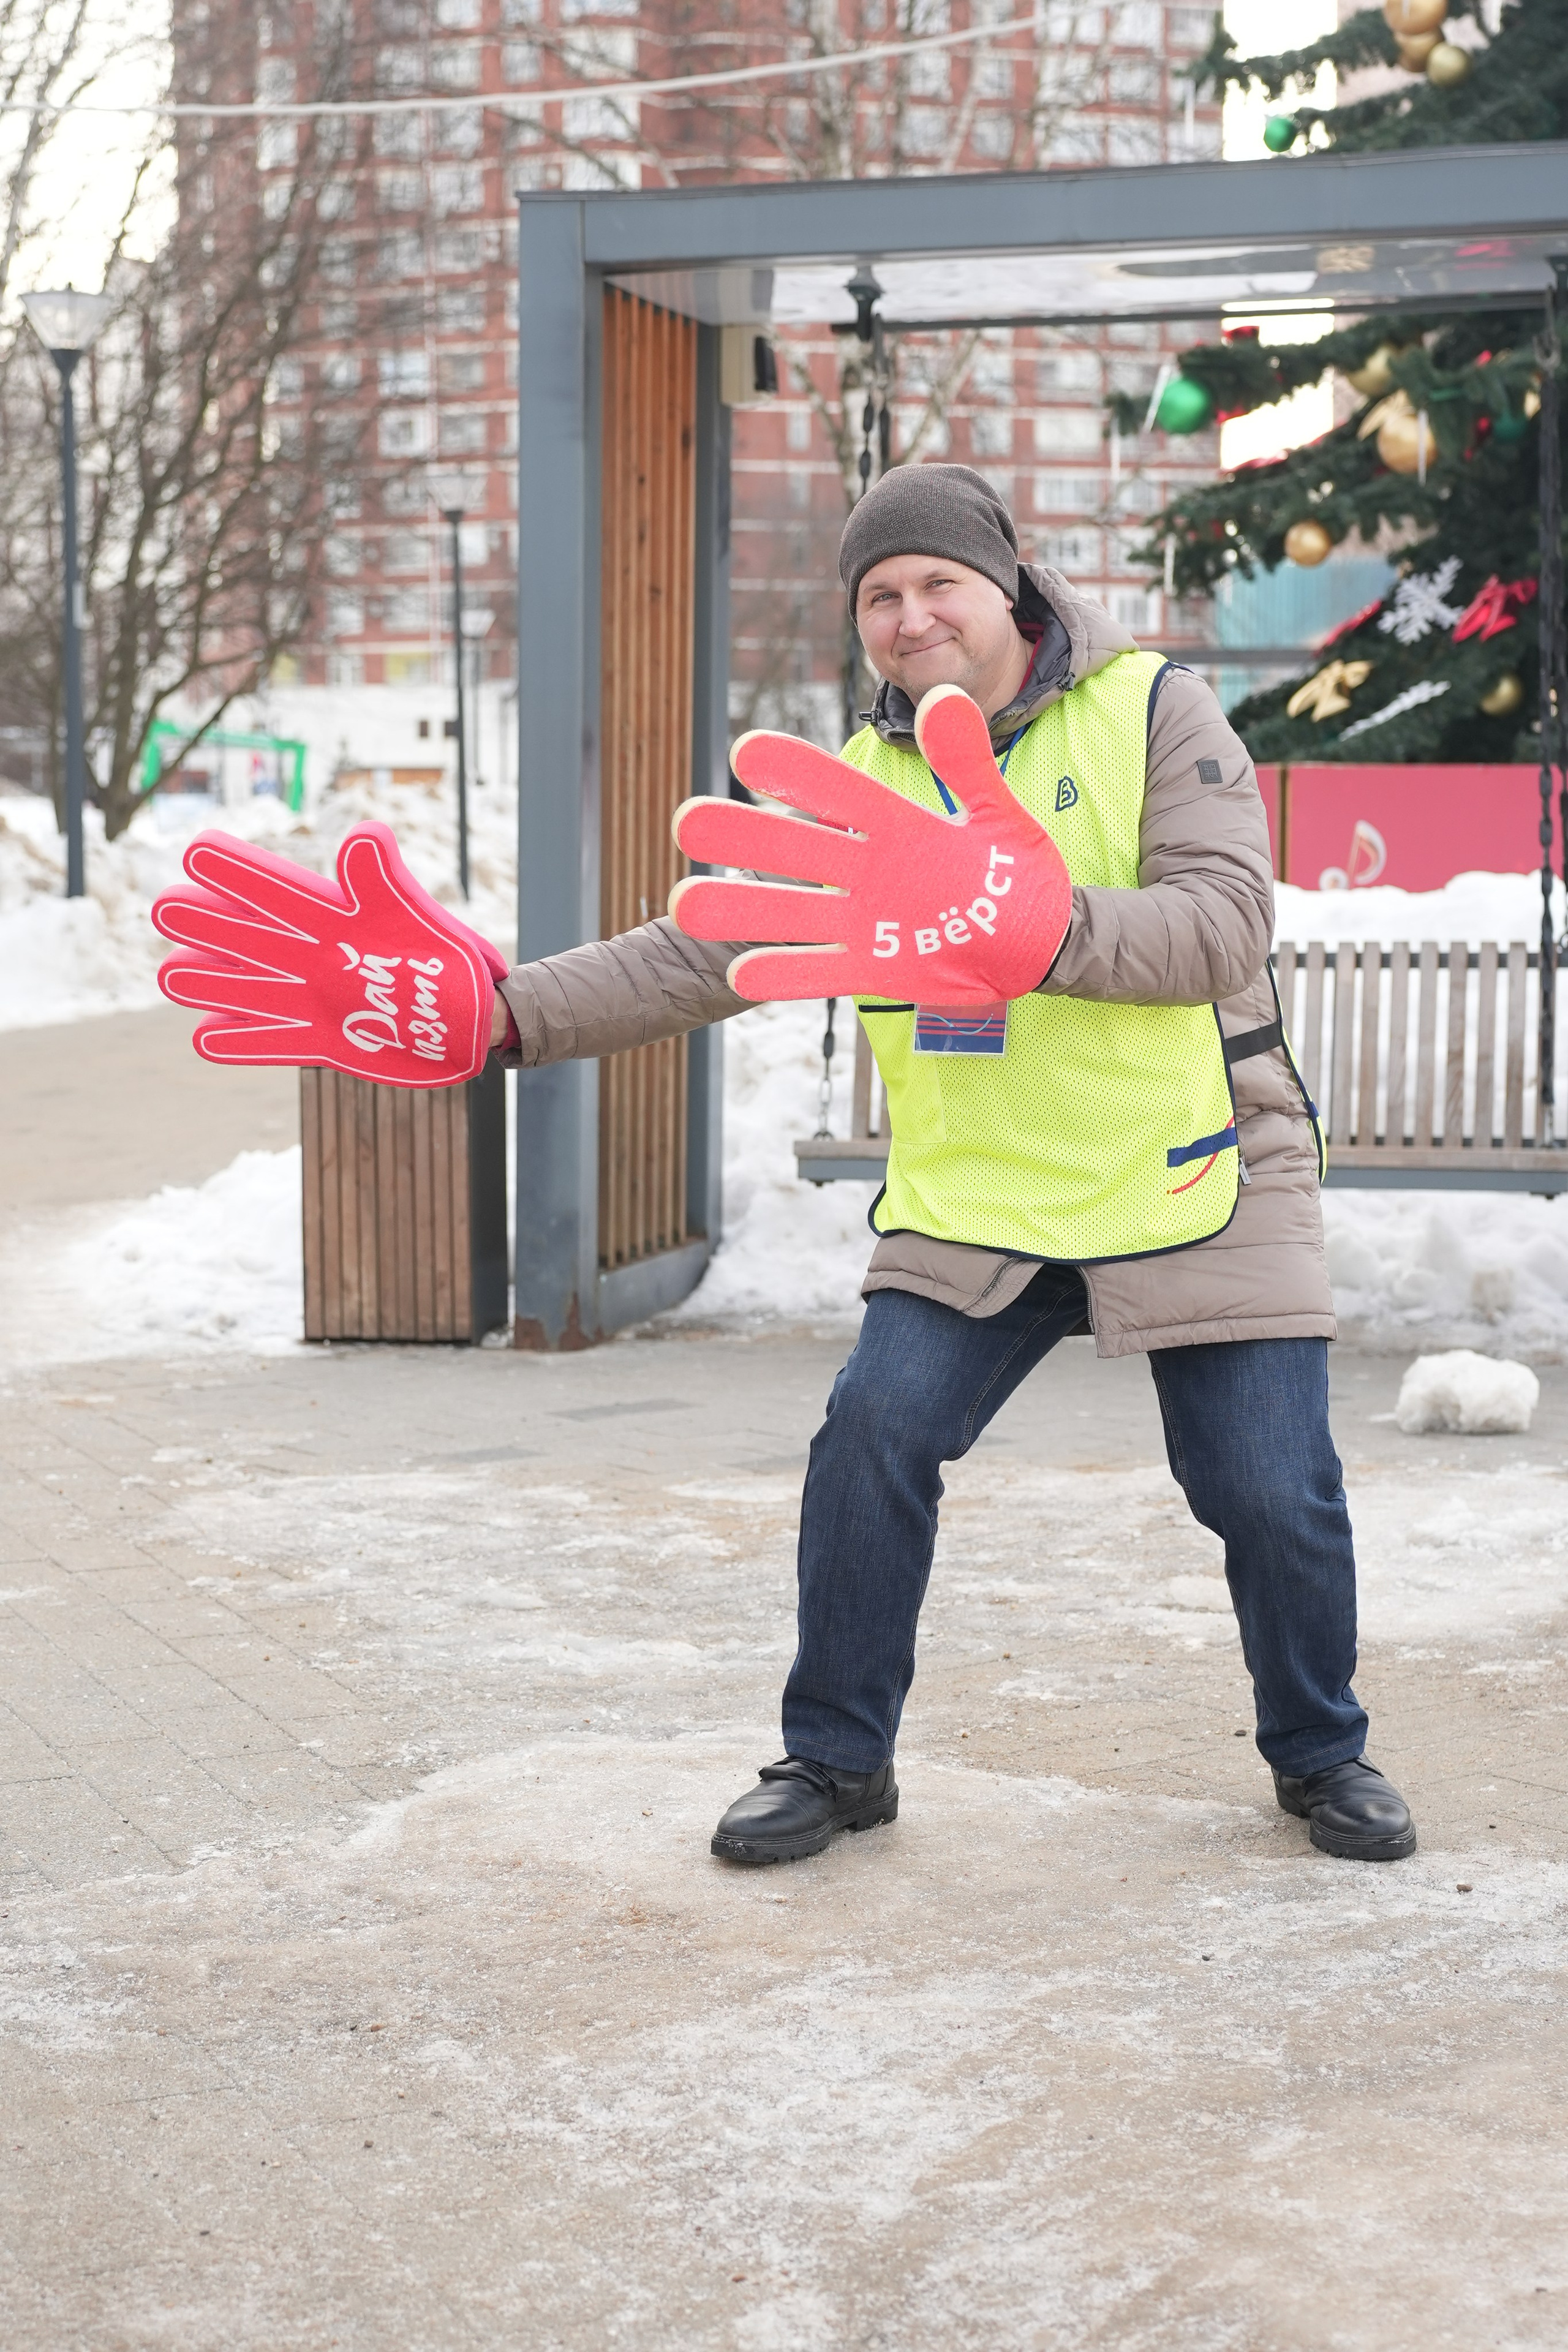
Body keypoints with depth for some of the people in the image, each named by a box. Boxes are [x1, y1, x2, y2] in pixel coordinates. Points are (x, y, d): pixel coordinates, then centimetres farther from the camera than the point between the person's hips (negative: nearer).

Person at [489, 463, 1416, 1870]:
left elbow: (1225, 924, -21)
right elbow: (703, 952, -2)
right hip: (975, 1200, 3)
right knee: (871, 1443, -10)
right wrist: (516, 1013, -16)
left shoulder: (1155, 711, -8)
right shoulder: (855, 785, 3)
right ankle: (837, 1759, 9)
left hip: (1198, 1188, -2)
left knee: (1273, 1494, -2)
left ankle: (1321, 1756, 25)